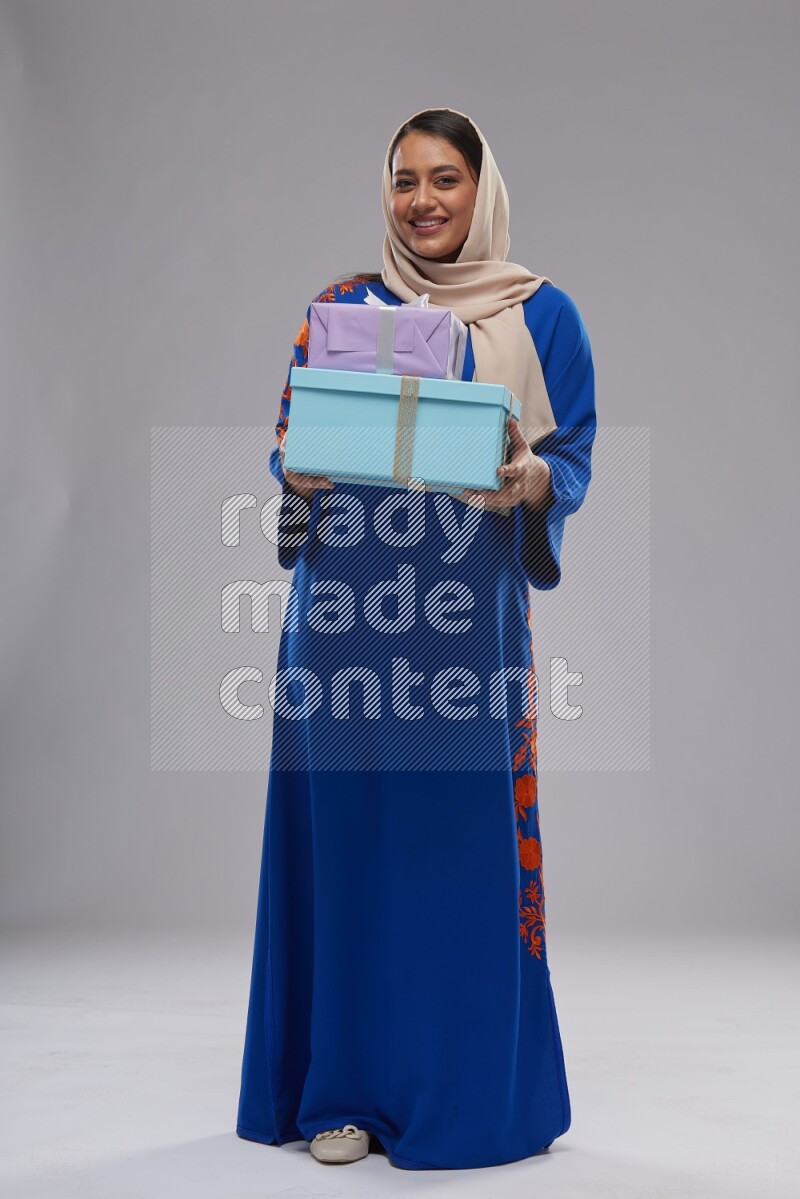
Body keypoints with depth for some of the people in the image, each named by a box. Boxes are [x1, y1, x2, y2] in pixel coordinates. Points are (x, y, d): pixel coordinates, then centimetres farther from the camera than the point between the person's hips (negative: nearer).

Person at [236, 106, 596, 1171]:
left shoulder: (541, 313, 7)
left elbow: (573, 461, 3)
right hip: (346, 604, 2)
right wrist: (300, 474, -11)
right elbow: (288, 441, 11)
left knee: (466, 834, -1)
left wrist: (523, 480, -18)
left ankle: (467, 1090, 15)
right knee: (348, 829, 3)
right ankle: (350, 1086, 16)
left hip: (471, 610, -1)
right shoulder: (340, 307, 12)